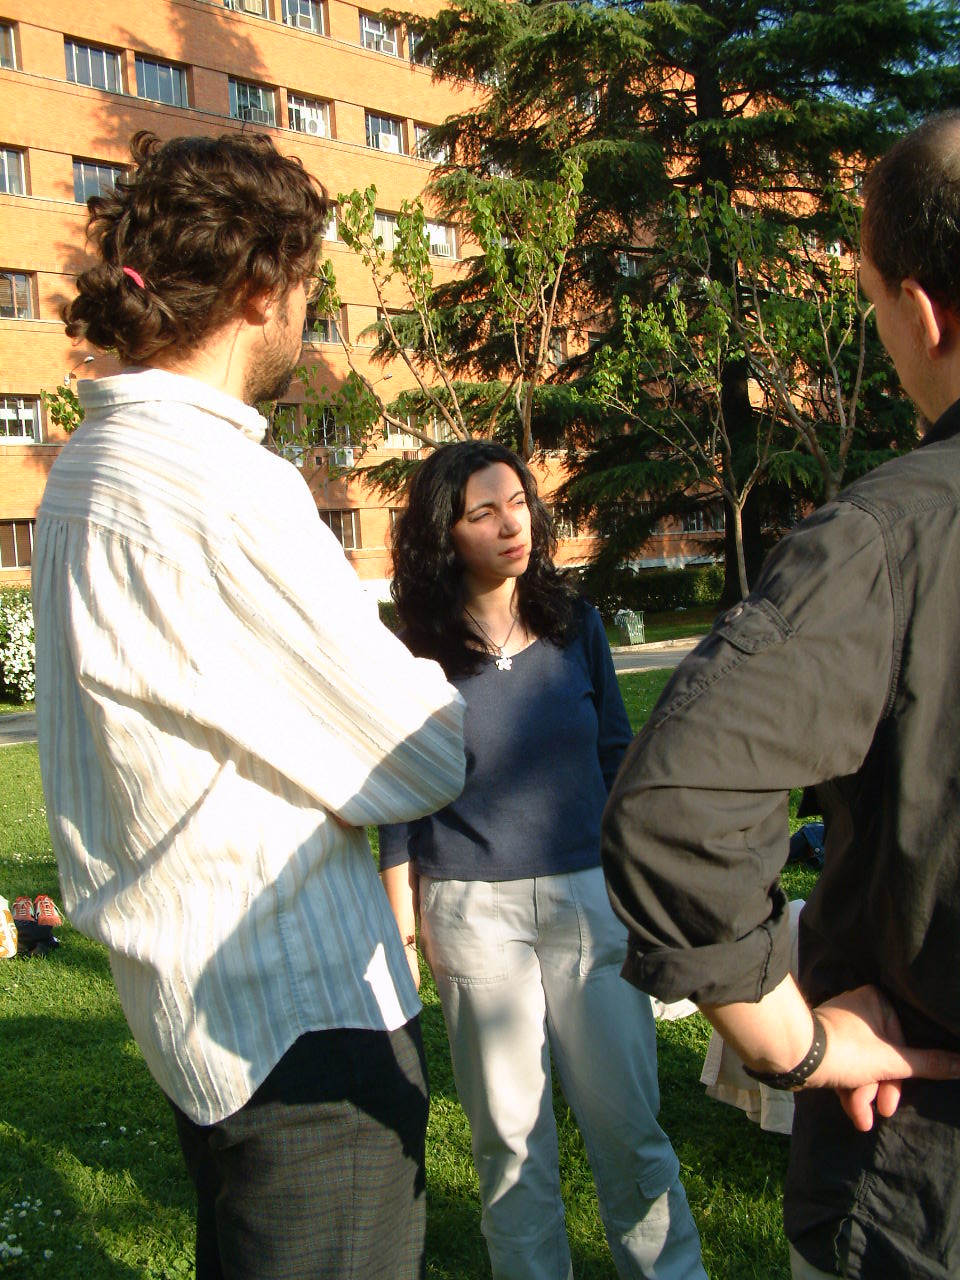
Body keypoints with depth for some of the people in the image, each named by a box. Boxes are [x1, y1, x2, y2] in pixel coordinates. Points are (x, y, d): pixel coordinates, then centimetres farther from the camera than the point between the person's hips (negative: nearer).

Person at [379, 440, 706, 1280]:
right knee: (510, 1131, 9)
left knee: (626, 1119, 5)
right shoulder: (421, 653, -2)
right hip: (473, 911, -1)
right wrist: (401, 912, 0)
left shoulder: (575, 626, 4)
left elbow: (617, 758, 10)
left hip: (588, 893, 1)